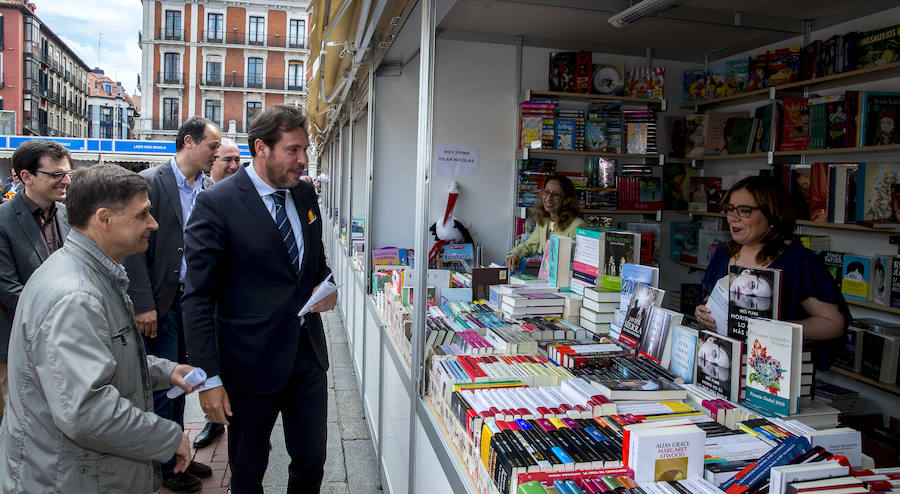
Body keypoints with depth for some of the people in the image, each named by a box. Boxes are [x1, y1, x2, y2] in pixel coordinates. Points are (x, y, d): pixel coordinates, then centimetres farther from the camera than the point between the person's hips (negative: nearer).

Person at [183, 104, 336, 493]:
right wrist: (209, 378, -16)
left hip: (308, 354, 5)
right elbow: (198, 298, -14)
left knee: (311, 462, 17)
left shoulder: (305, 194, 5)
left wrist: (326, 289, -3)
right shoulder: (216, 204, -15)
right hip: (251, 361, -5)